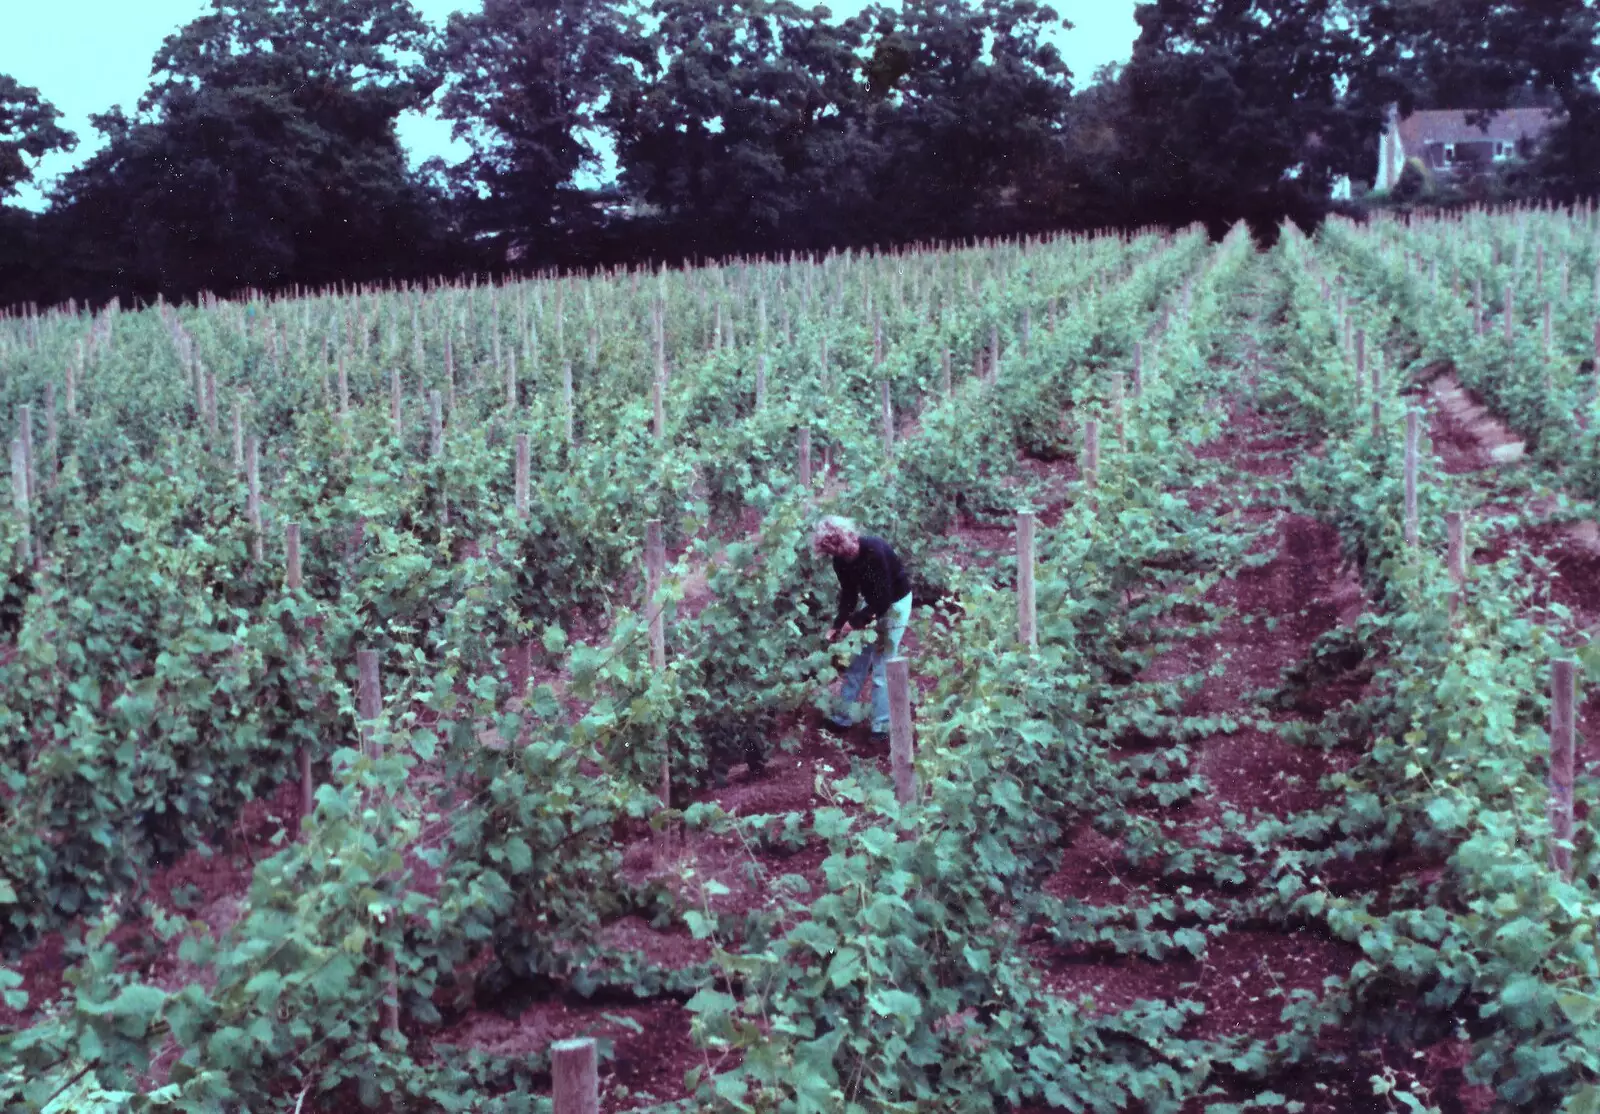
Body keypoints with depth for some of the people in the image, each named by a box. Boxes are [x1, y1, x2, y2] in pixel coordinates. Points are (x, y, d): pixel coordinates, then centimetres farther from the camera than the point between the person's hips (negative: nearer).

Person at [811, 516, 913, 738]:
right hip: (873, 603, 7)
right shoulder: (841, 559, -12)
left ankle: (882, 728, 0)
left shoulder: (874, 551, -34)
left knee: (882, 666, -8)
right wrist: (838, 625, -14)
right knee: (857, 660, 9)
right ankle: (842, 717, 19)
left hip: (895, 602, -7)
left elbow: (884, 598, -31)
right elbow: (848, 595, -2)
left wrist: (855, 621, -28)